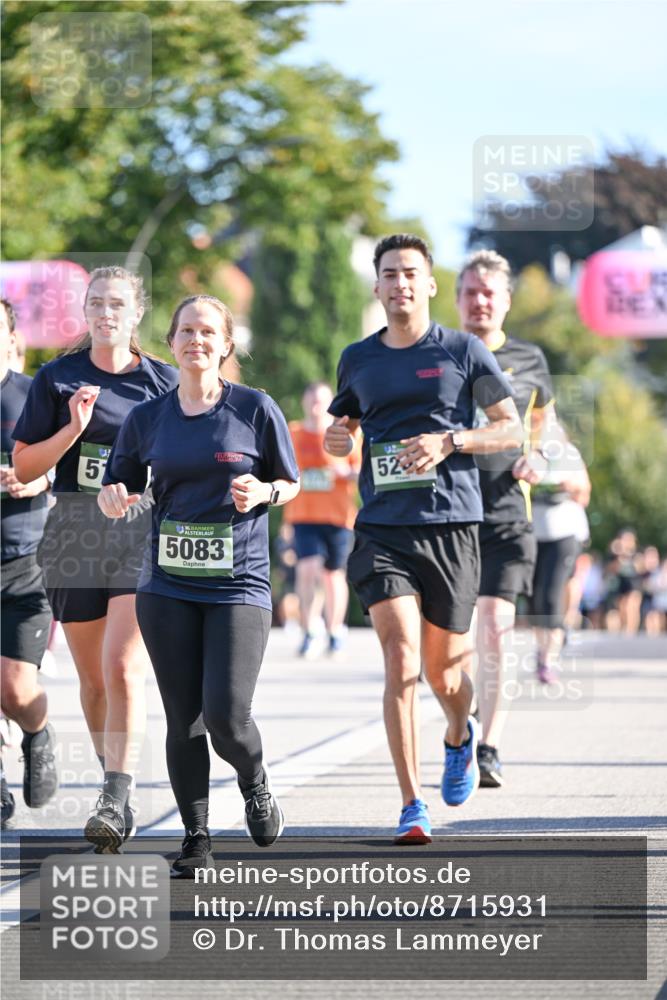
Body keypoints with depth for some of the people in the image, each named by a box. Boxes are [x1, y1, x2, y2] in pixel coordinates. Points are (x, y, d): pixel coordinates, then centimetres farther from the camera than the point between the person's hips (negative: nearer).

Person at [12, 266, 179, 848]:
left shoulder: (164, 382, 5)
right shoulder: (57, 379, 5)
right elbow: (24, 467, 3)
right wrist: (73, 429, -11)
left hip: (144, 535, -2)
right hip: (76, 534, 2)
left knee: (123, 669, -16)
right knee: (93, 677, 8)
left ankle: (116, 800, -19)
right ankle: (115, 783, 24)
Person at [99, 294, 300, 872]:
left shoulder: (255, 409, 0)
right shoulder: (147, 419, 6)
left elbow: (291, 484, 8)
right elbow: (117, 488, 14)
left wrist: (264, 493, -13)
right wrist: (115, 499, -10)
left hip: (240, 585, -3)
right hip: (167, 587, 3)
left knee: (227, 714, -13)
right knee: (183, 719, 2)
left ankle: (255, 786, 19)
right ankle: (196, 841, 14)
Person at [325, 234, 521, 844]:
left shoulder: (463, 351, 3)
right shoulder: (357, 360, 11)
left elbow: (512, 428, 4)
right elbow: (346, 425, 26)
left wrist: (449, 440, -12)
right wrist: (337, 440, 1)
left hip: (451, 525, -1)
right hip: (382, 528, 1)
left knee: (444, 672, 7)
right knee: (400, 657, -16)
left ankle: (460, 737, 44)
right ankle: (413, 806, -14)